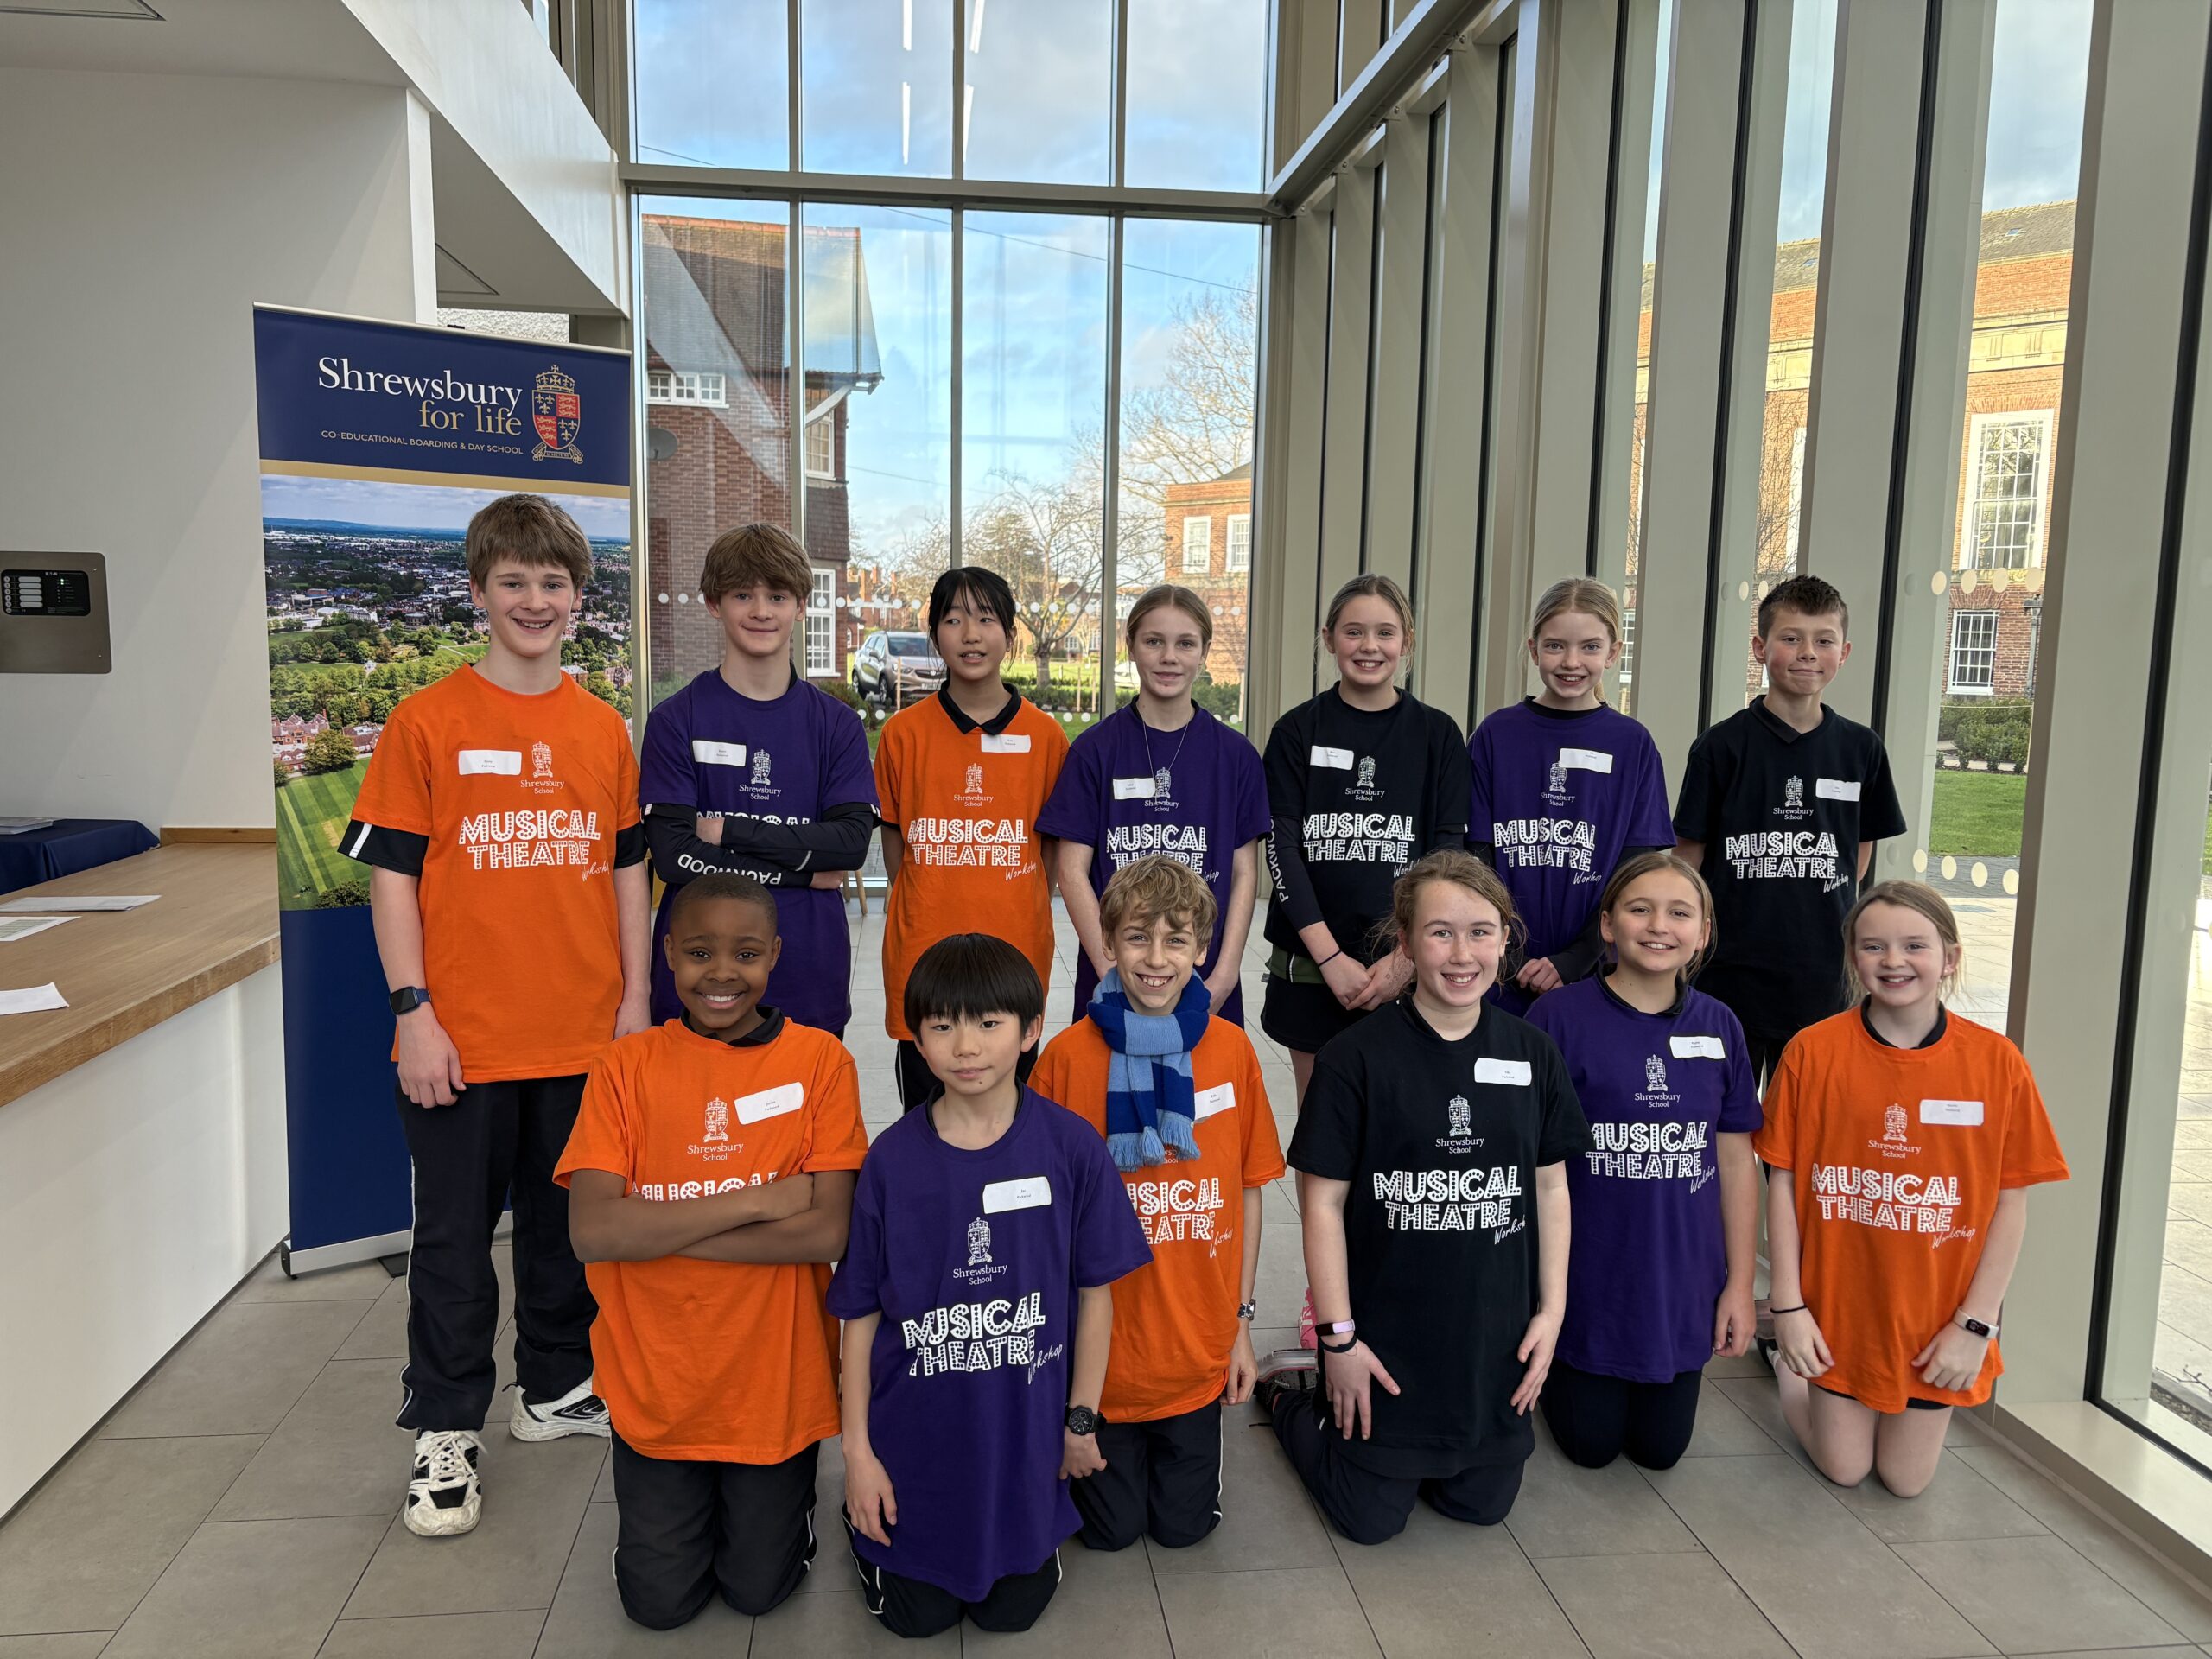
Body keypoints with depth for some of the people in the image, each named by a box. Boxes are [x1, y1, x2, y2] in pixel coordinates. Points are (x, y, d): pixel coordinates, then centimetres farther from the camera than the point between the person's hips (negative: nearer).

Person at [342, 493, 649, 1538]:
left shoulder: (603, 729, 6)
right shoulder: (426, 722, -5)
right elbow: (392, 875, -5)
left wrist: (635, 998, 5)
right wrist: (413, 1011, -10)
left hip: (584, 1032, 3)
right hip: (463, 1039, -3)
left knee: (567, 1219, 16)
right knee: (454, 1236, 8)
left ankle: (556, 1385, 35)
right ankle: (446, 1431, 22)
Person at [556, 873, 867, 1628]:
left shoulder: (820, 1060, -10)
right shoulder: (626, 1067, -7)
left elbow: (826, 1231, -18)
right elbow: (590, 1231, -17)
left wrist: (656, 1230, -18)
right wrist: (756, 1201, -22)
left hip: (774, 1383, -1)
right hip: (653, 1386, 1)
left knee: (757, 1588, 11)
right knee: (660, 1602, 10)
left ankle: (777, 1494, 40)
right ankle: (671, 1501, 39)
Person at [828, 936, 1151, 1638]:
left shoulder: (1071, 1147, -14)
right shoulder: (890, 1159, -13)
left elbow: (1095, 1291, -4)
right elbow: (861, 1312, -5)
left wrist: (1081, 1419, 0)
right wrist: (857, 1450, -4)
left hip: (1025, 1435, 0)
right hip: (915, 1443, 0)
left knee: (1013, 1608, 15)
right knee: (919, 1616, 15)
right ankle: (866, 1524, 42)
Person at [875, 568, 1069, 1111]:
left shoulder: (1045, 735, 1)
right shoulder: (903, 733, 0)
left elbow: (1054, 846, 8)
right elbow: (894, 840, 8)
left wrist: (1022, 917, 4)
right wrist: (932, 911, 4)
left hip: (1018, 956, 1)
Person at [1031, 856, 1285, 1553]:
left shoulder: (1231, 1050, -6)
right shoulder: (1069, 1056, -12)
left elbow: (1248, 1190, 2)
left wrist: (1241, 1323, 3)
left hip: (1198, 1347, 2)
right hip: (1101, 1348, -1)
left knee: (1183, 1523, 13)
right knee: (1112, 1527, 11)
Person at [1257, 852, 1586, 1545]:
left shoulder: (1531, 1054, -3)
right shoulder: (1356, 1059, -16)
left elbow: (1550, 1187, 5)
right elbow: (1323, 1201, -12)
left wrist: (1552, 1309, 2)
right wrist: (1338, 1336, -12)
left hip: (1496, 1338, 4)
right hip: (1387, 1339, -4)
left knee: (1482, 1505, 16)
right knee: (1371, 1520, 10)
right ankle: (1288, 1389, 33)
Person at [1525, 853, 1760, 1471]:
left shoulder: (1718, 1027, -1)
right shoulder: (1559, 1016, -14)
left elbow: (1736, 1161, 4)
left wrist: (1740, 1283, 4)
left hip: (1683, 1282, 3)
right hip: (1587, 1277, -3)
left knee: (1660, 1449, 14)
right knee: (1592, 1445, 10)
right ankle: (1549, 1358, 38)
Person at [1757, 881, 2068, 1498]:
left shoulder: (1997, 1062, -11)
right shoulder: (1812, 1052, -13)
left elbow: (2011, 1204, -6)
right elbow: (1782, 1182, -7)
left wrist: (1974, 1323, -8)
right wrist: (1788, 1306, -8)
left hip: (1936, 1318, 1)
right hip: (1838, 1308, -1)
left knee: (1907, 1479, 14)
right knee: (1844, 1467, 12)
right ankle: (1788, 1361, 37)